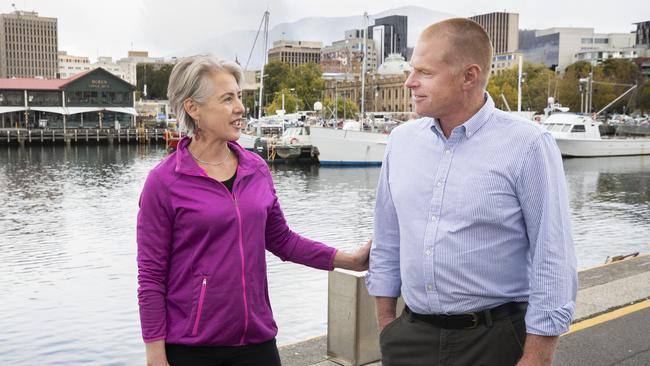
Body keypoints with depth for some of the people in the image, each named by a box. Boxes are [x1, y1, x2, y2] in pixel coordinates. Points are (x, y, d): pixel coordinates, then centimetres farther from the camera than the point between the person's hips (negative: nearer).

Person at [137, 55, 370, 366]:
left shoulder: (257, 170, 2)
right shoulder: (164, 183, -10)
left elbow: (281, 239, 11)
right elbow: (151, 277, -8)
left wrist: (350, 259, 4)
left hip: (257, 340, 4)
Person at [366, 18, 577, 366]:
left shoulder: (527, 146, -13)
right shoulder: (402, 140, 2)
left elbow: (553, 262, -12)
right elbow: (387, 242, 9)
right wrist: (386, 324, 9)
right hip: (409, 337, 4)